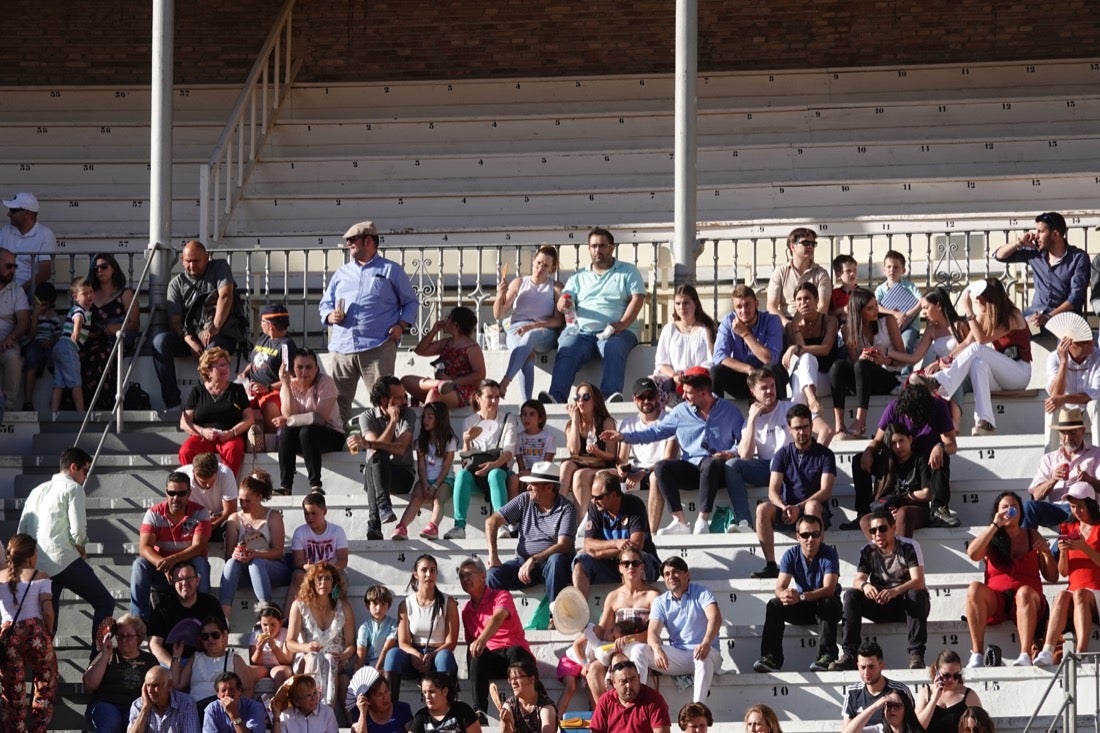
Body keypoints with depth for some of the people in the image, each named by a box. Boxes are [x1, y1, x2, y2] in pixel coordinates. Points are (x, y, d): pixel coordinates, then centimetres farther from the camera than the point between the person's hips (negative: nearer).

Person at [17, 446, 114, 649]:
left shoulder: (37, 491, 21)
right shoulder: (72, 488, -1)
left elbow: (21, 532, 18)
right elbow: (78, 531, -11)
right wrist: (80, 547, 9)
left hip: (37, 564, 7)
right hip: (64, 561, -7)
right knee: (104, 602, 2)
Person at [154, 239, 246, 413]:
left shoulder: (219, 268, 7)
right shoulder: (177, 283, 11)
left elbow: (225, 296, -9)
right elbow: (175, 320, 1)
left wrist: (214, 328, -23)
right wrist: (191, 342, -18)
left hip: (223, 334, -3)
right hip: (190, 335, 3)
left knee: (214, 347, -39)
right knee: (160, 340, -24)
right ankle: (172, 403, -27)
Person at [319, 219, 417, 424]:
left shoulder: (391, 271, 10)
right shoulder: (342, 273, 22)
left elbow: (410, 302, 12)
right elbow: (325, 303, 23)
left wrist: (402, 325, -6)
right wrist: (330, 315, 0)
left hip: (378, 348, -4)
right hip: (342, 347, 4)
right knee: (337, 400, 0)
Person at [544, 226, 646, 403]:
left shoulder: (628, 272, 17)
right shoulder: (579, 277, 26)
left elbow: (637, 299, 3)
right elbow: (562, 303, 15)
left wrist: (622, 324, -14)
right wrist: (563, 305, -14)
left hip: (615, 331, -2)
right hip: (580, 331, 2)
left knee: (614, 349, -37)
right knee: (566, 352, -30)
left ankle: (610, 396, -52)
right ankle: (556, 397, -47)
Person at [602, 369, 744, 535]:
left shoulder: (729, 411, 7)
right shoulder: (681, 412, 15)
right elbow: (656, 431, 16)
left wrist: (732, 453, -16)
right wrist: (624, 436, 9)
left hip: (717, 471, -4)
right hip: (690, 467, 4)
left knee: (711, 464, -39)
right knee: (661, 467, -24)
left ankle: (702, 521, -38)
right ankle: (680, 522, -29)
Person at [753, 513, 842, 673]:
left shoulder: (829, 554, -16)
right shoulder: (791, 555, -5)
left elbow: (829, 589, -28)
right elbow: (780, 587, -14)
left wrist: (801, 596, -43)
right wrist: (783, 594, -42)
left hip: (825, 606, -3)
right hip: (801, 608, 3)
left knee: (828, 603, -36)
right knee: (773, 605, -21)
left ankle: (826, 657, -43)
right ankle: (771, 658, -29)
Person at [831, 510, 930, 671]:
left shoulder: (909, 547, -11)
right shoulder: (868, 551, 1)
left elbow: (919, 581, -24)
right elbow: (857, 581, -8)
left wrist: (895, 591, -44)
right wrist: (864, 586, -35)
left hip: (908, 604, -3)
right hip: (881, 606, 3)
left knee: (917, 594, -36)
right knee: (851, 595, -20)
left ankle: (916, 655, -40)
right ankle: (850, 654, -28)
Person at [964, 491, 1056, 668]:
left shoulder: (1032, 536, 16)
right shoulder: (991, 537, 15)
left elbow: (1052, 577, 13)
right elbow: (972, 554, -9)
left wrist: (1047, 553, -7)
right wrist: (995, 525, -9)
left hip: (1026, 601, -1)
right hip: (995, 602, 1)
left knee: (1024, 592, -35)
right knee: (975, 588, -30)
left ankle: (1025, 655, -49)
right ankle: (977, 654, -37)